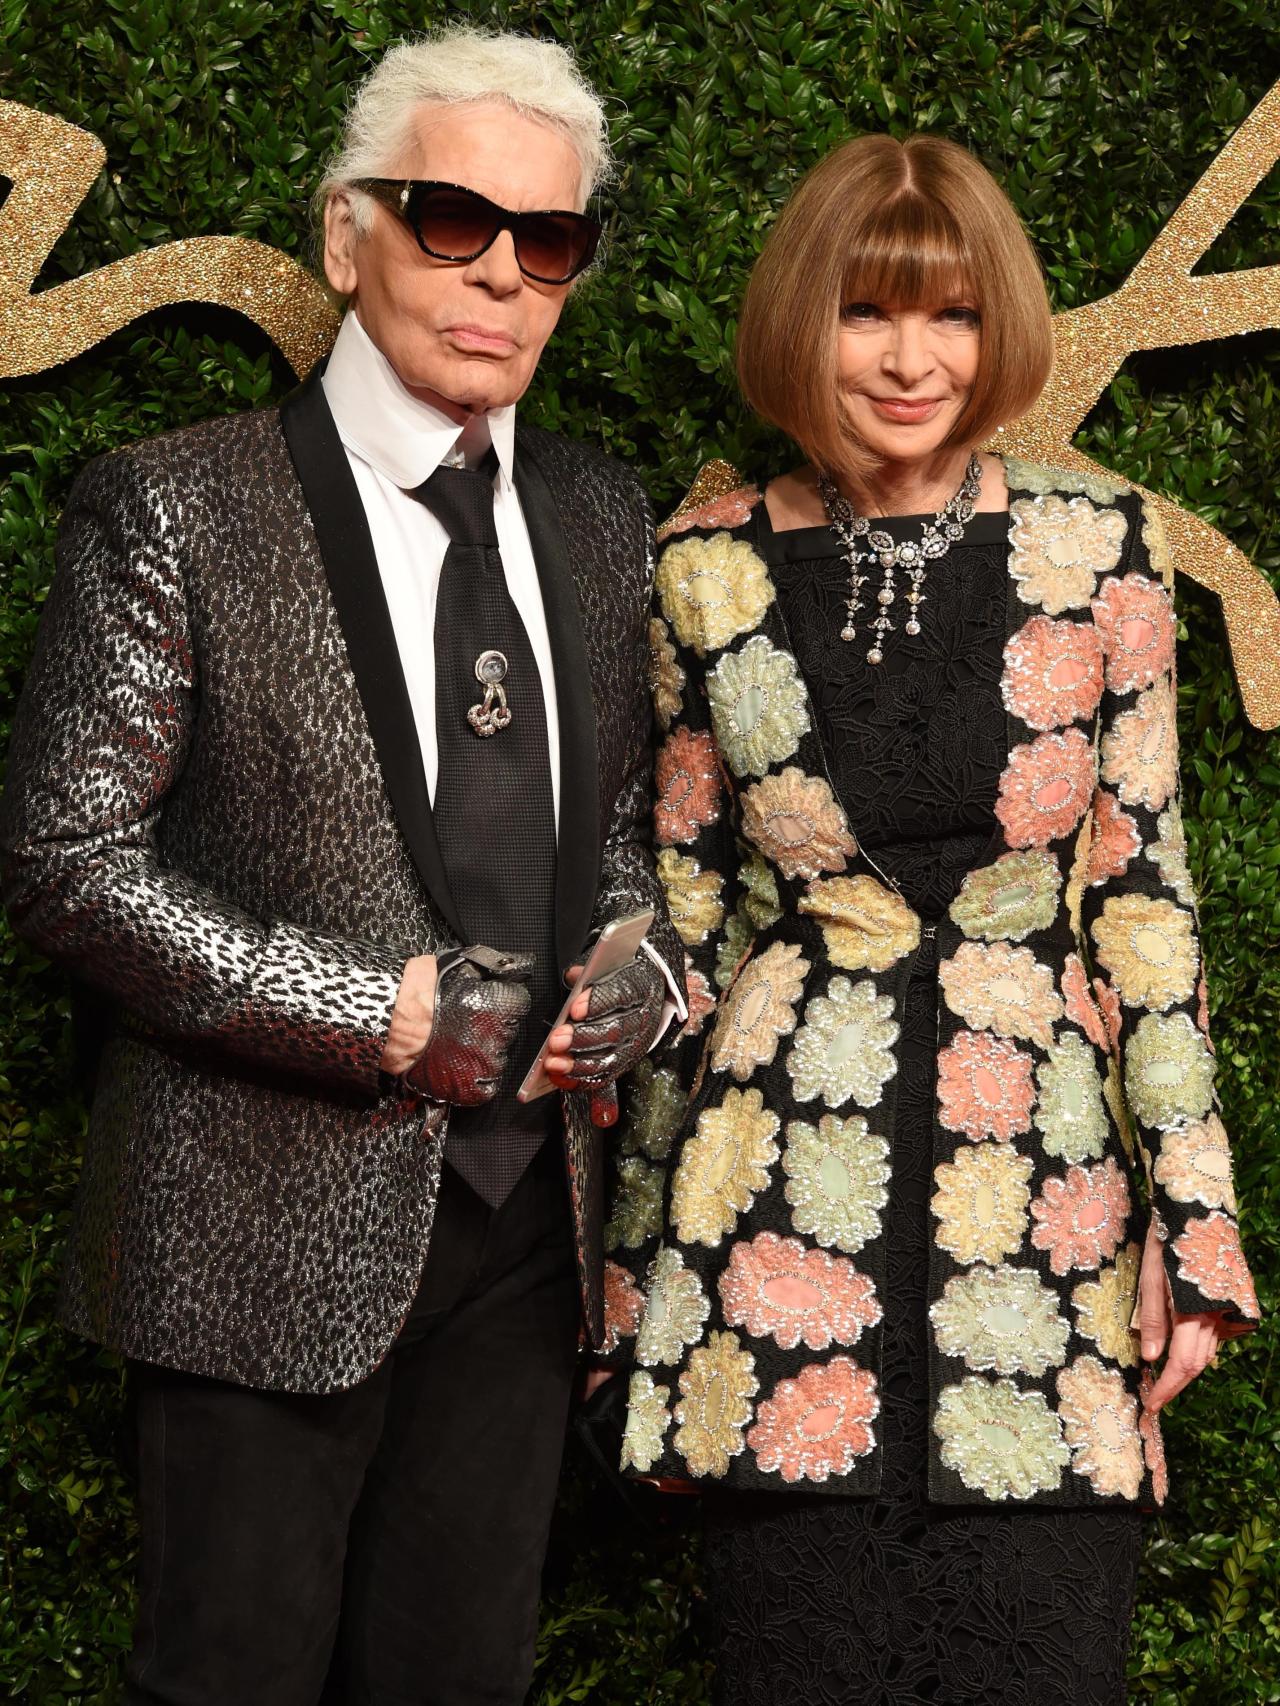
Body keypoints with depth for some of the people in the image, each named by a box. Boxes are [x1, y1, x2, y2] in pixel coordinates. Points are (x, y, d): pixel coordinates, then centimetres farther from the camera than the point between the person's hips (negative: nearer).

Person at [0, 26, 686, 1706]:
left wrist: (644, 971, -2)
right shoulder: (174, 511, -8)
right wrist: (379, 1012, -17)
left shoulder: (600, 517, 9)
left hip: (527, 1205, 5)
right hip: (276, 1218, -5)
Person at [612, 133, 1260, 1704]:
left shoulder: (1097, 551, 2)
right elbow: (686, 906, 8)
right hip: (787, 1200, 0)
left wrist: (1196, 1224, 1)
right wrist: (647, 1236, 8)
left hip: (1043, 1191, 0)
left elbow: (1142, 884, 4)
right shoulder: (712, 571, 3)